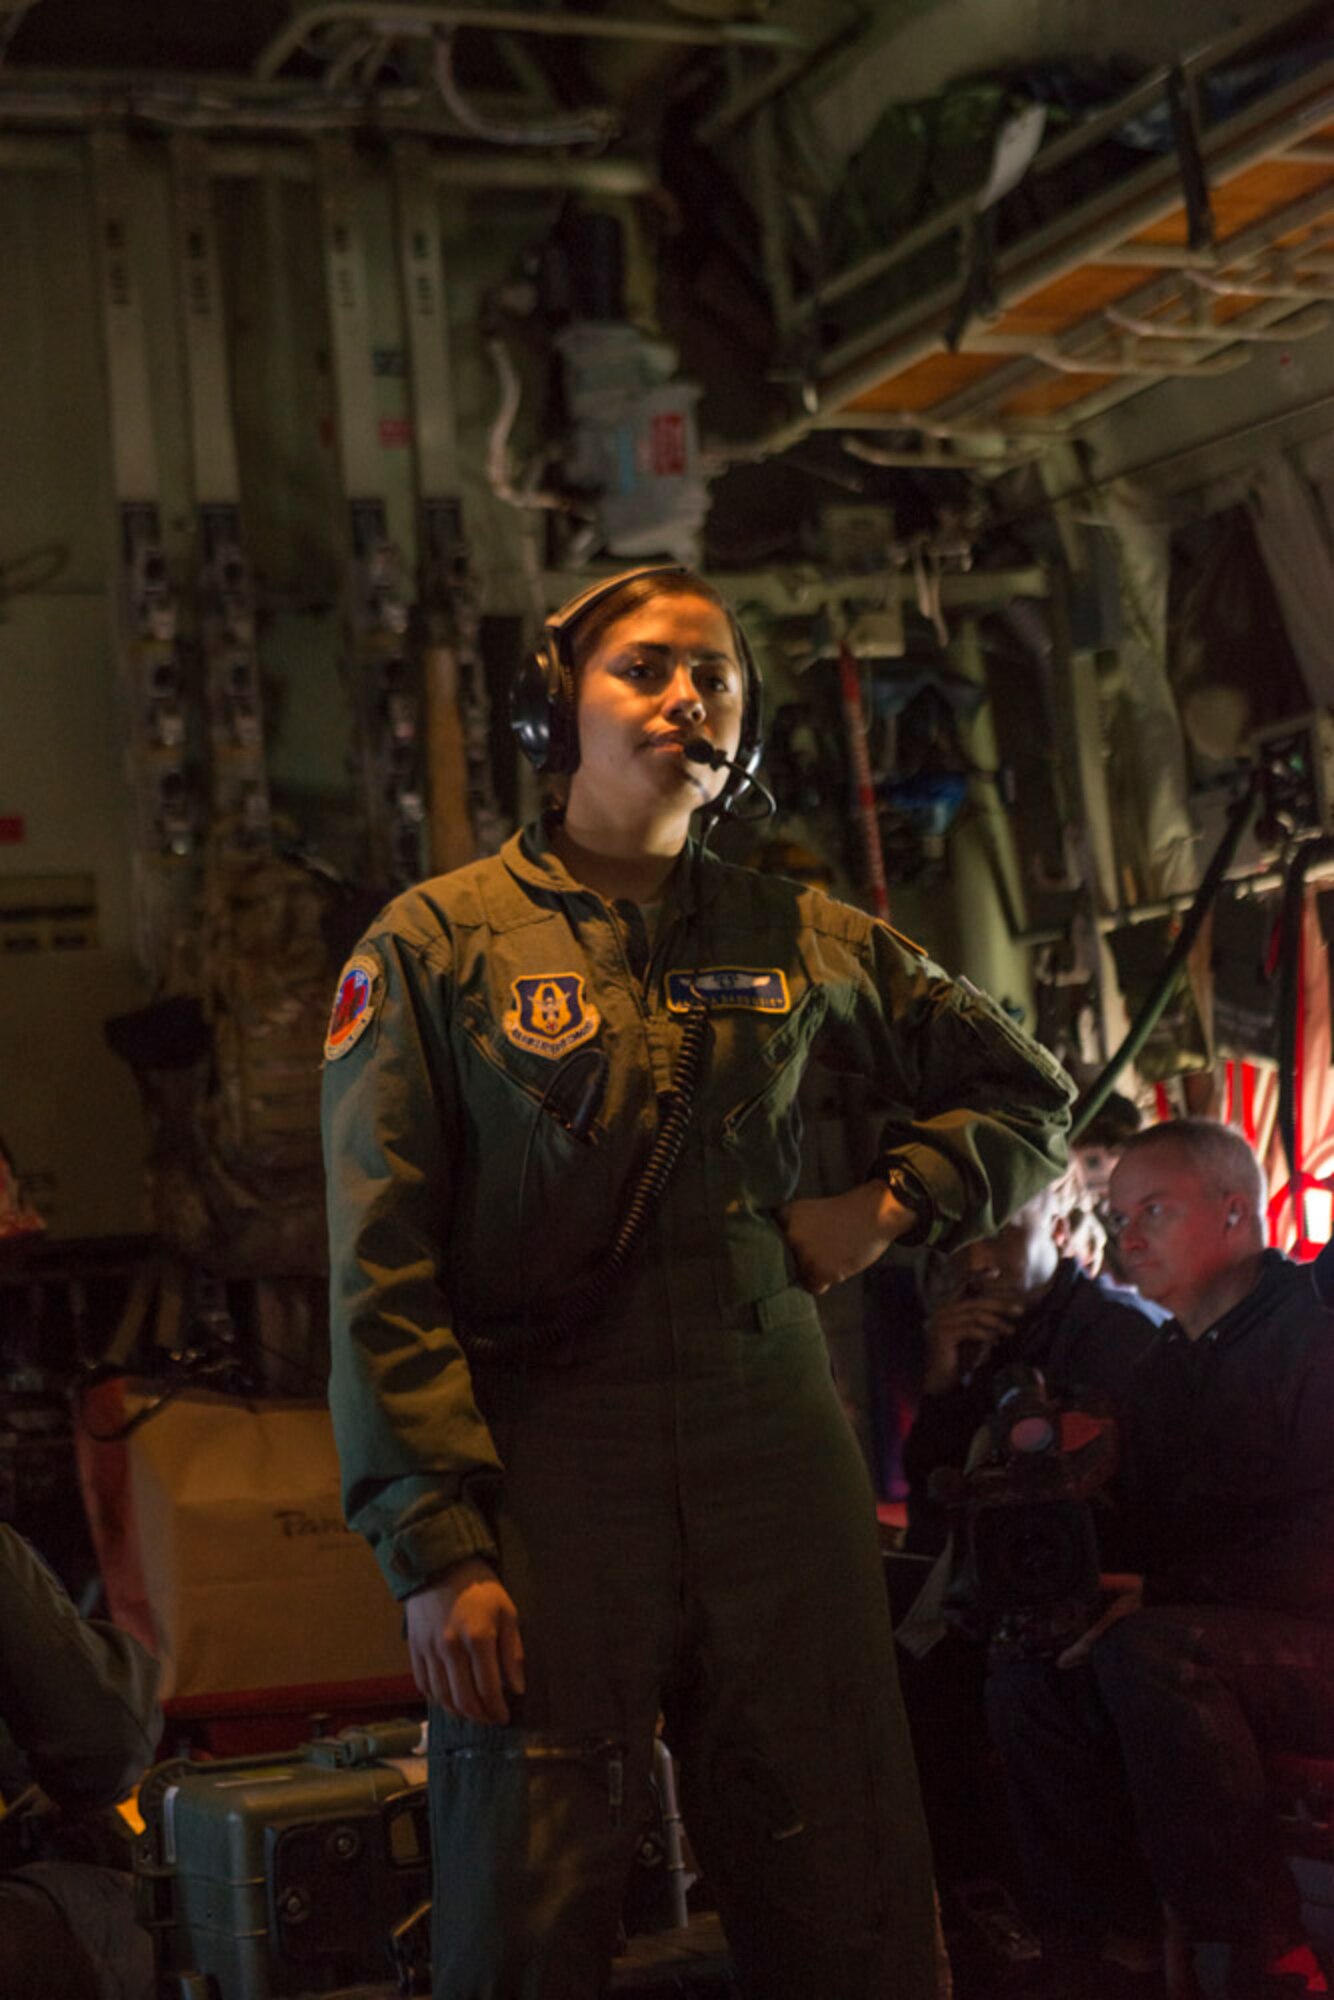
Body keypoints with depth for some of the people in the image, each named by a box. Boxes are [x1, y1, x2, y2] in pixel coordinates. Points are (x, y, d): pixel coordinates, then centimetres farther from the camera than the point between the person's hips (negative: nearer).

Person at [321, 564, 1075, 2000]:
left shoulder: (801, 941, 12)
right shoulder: (437, 945, 3)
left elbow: (1026, 1094, 25)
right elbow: (381, 1277, -3)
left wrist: (891, 1205, 6)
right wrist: (436, 1548, -12)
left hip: (776, 1465, 3)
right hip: (542, 1487, -3)